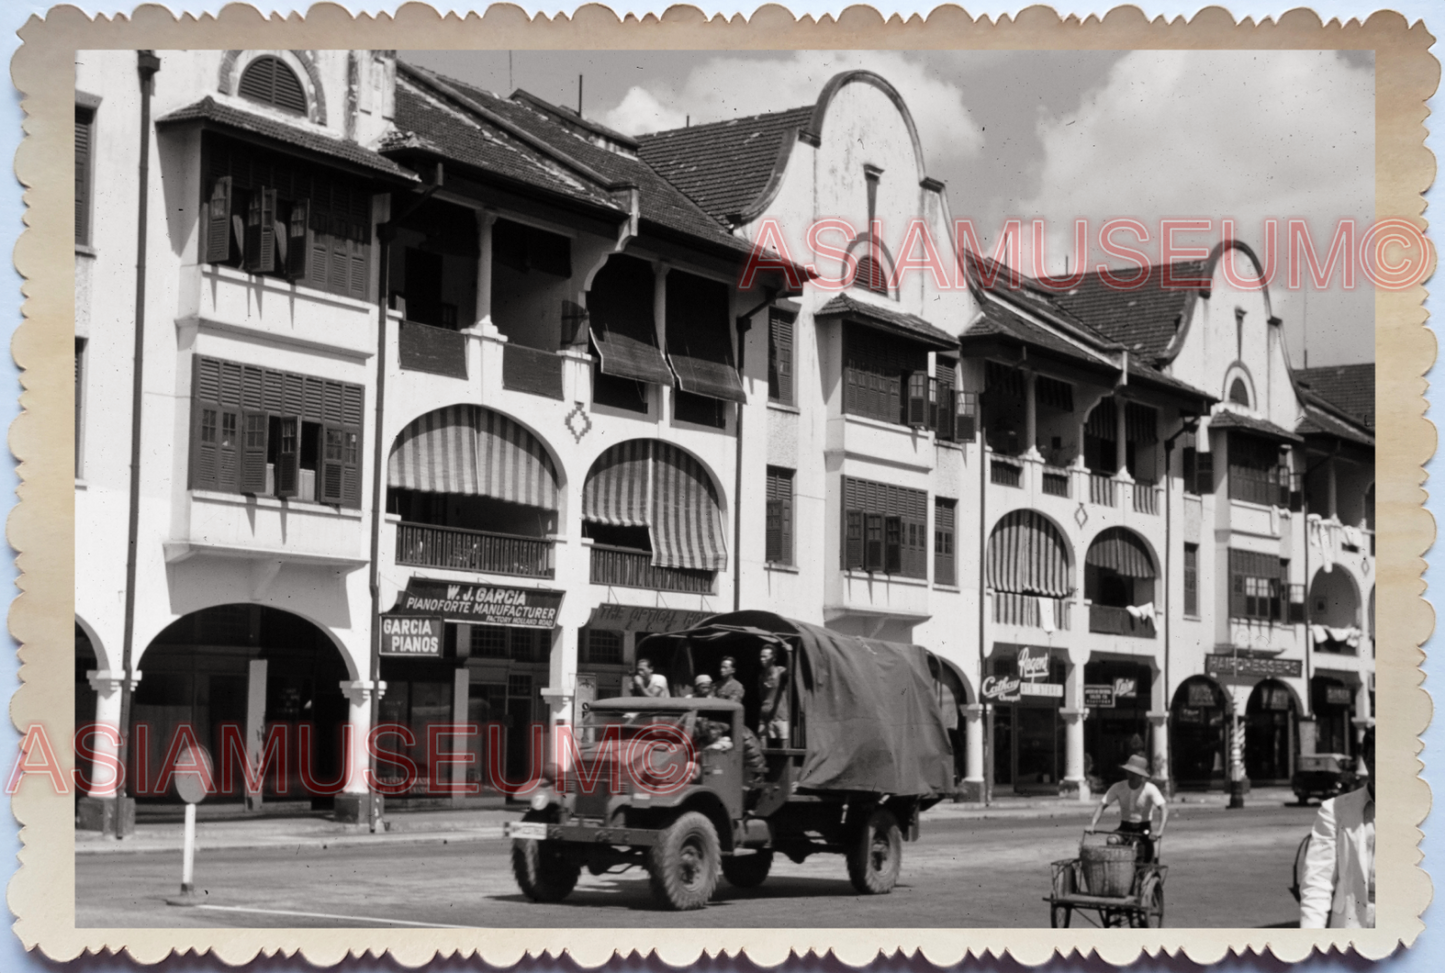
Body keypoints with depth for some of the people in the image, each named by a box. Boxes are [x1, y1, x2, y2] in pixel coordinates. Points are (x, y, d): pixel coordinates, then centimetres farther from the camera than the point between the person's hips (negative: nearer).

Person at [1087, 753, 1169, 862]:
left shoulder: (1150, 789, -17)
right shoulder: (1118, 787, -10)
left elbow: (1164, 808, -27)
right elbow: (1102, 805, -9)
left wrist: (1160, 831, -43)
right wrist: (1092, 825, -25)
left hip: (1144, 829, -2)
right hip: (1125, 828, 2)